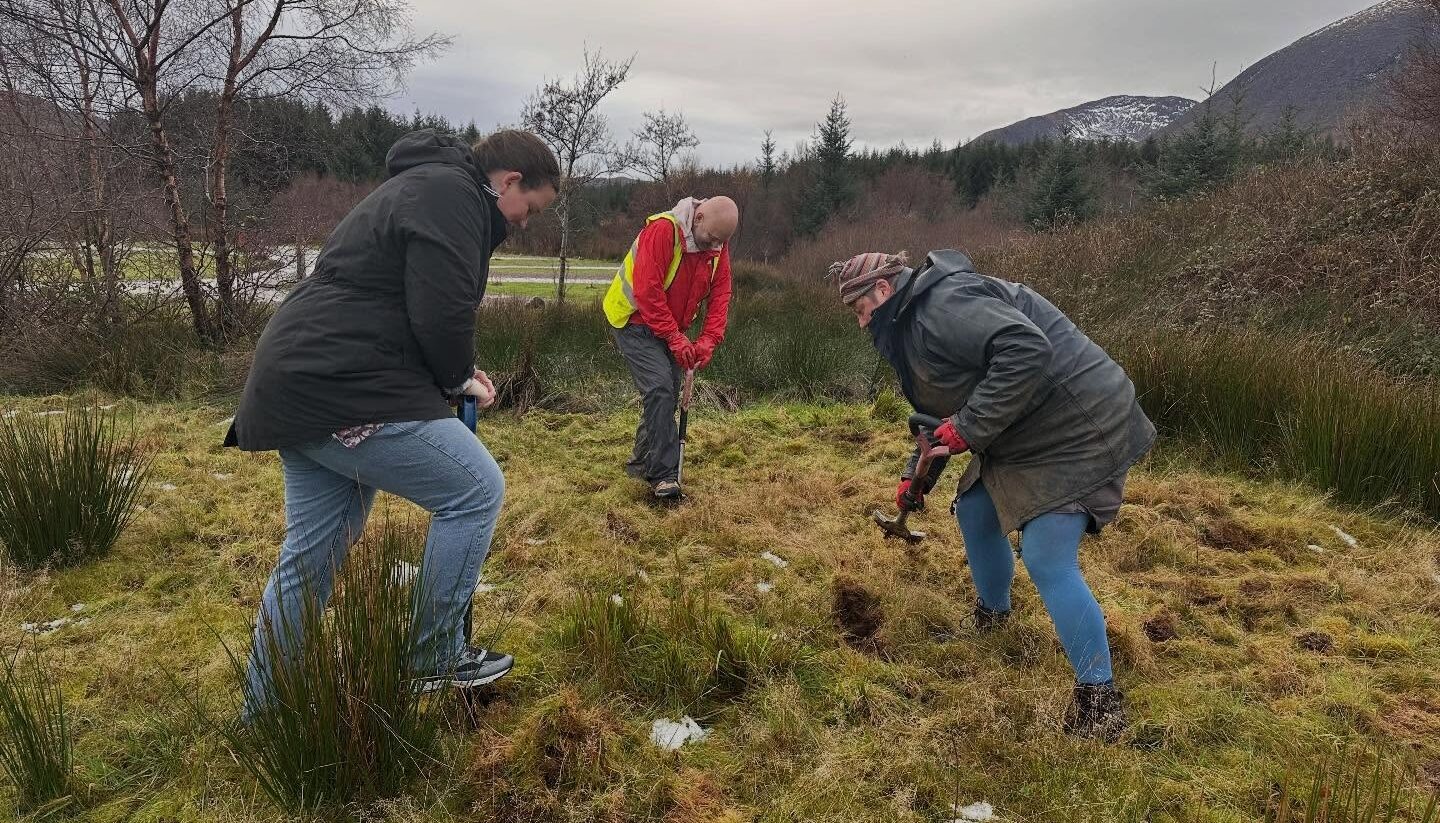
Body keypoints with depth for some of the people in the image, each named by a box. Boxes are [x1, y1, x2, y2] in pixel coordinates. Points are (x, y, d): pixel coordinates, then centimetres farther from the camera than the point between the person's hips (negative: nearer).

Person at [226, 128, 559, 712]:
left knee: (309, 560, 16)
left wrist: (454, 374, 14)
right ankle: (434, 659, 8)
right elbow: (441, 313, -20)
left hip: (298, 386, 11)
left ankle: (263, 711, 28)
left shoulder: (422, 185, 25)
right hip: (346, 392, -11)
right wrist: (459, 378, 0)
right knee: (476, 491, -3)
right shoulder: (451, 193, -9)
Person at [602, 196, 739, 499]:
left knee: (667, 395, 7)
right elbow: (647, 292, -29)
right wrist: (675, 339, -29)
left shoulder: (718, 246, -4)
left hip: (671, 329, 7)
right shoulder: (663, 230, -26)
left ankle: (641, 463, 25)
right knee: (660, 388, -20)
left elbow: (720, 294, -5)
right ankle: (664, 474, -15)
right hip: (635, 322, -7)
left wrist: (708, 339, -18)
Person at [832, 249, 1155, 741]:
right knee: (974, 513, 21)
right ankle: (992, 616, 45)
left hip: (1075, 432, -11)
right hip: (1023, 436, 11)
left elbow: (1026, 351, -35)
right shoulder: (915, 323, 13)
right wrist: (917, 476, 20)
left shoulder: (945, 304, -22)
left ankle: (1099, 696, -1)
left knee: (1047, 562, -14)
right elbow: (942, 412, 24)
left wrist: (969, 428, -29)